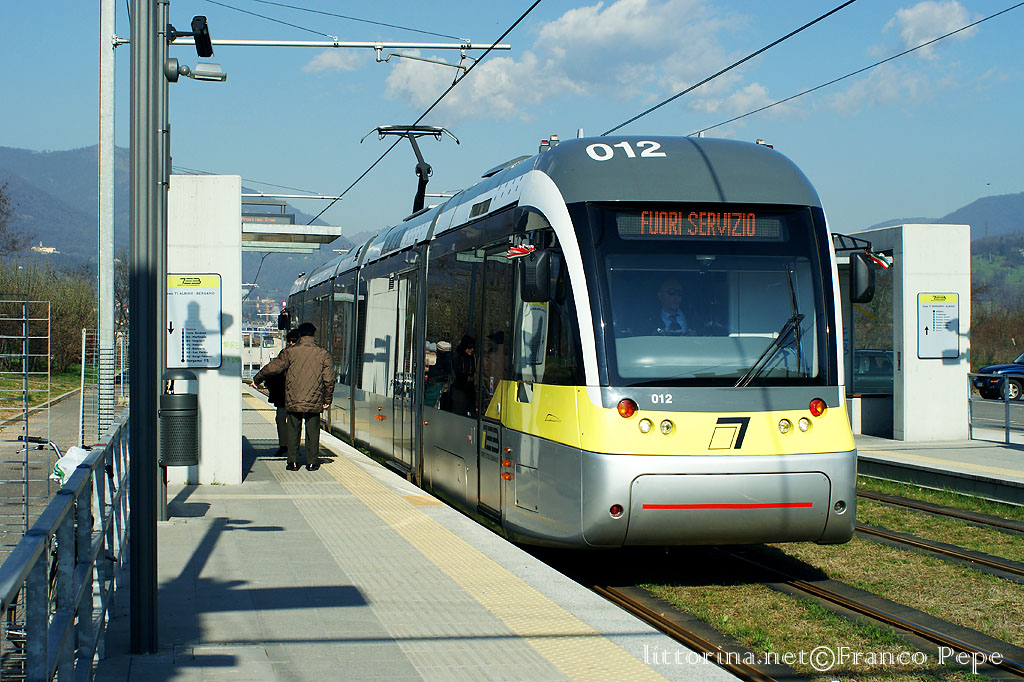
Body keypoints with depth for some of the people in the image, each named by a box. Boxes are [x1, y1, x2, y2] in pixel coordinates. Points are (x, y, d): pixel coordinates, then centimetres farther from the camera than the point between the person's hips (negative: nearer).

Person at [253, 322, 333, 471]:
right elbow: (329, 379, 1)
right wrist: (327, 400, 11)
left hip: (293, 401, -1)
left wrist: (256, 379, 11)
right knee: (312, 432, 9)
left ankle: (293, 461, 8)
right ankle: (312, 462, 10)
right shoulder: (323, 354, 0)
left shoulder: (290, 352, -4)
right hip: (314, 403, 1)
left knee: (293, 431, 8)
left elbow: (273, 367, -4)